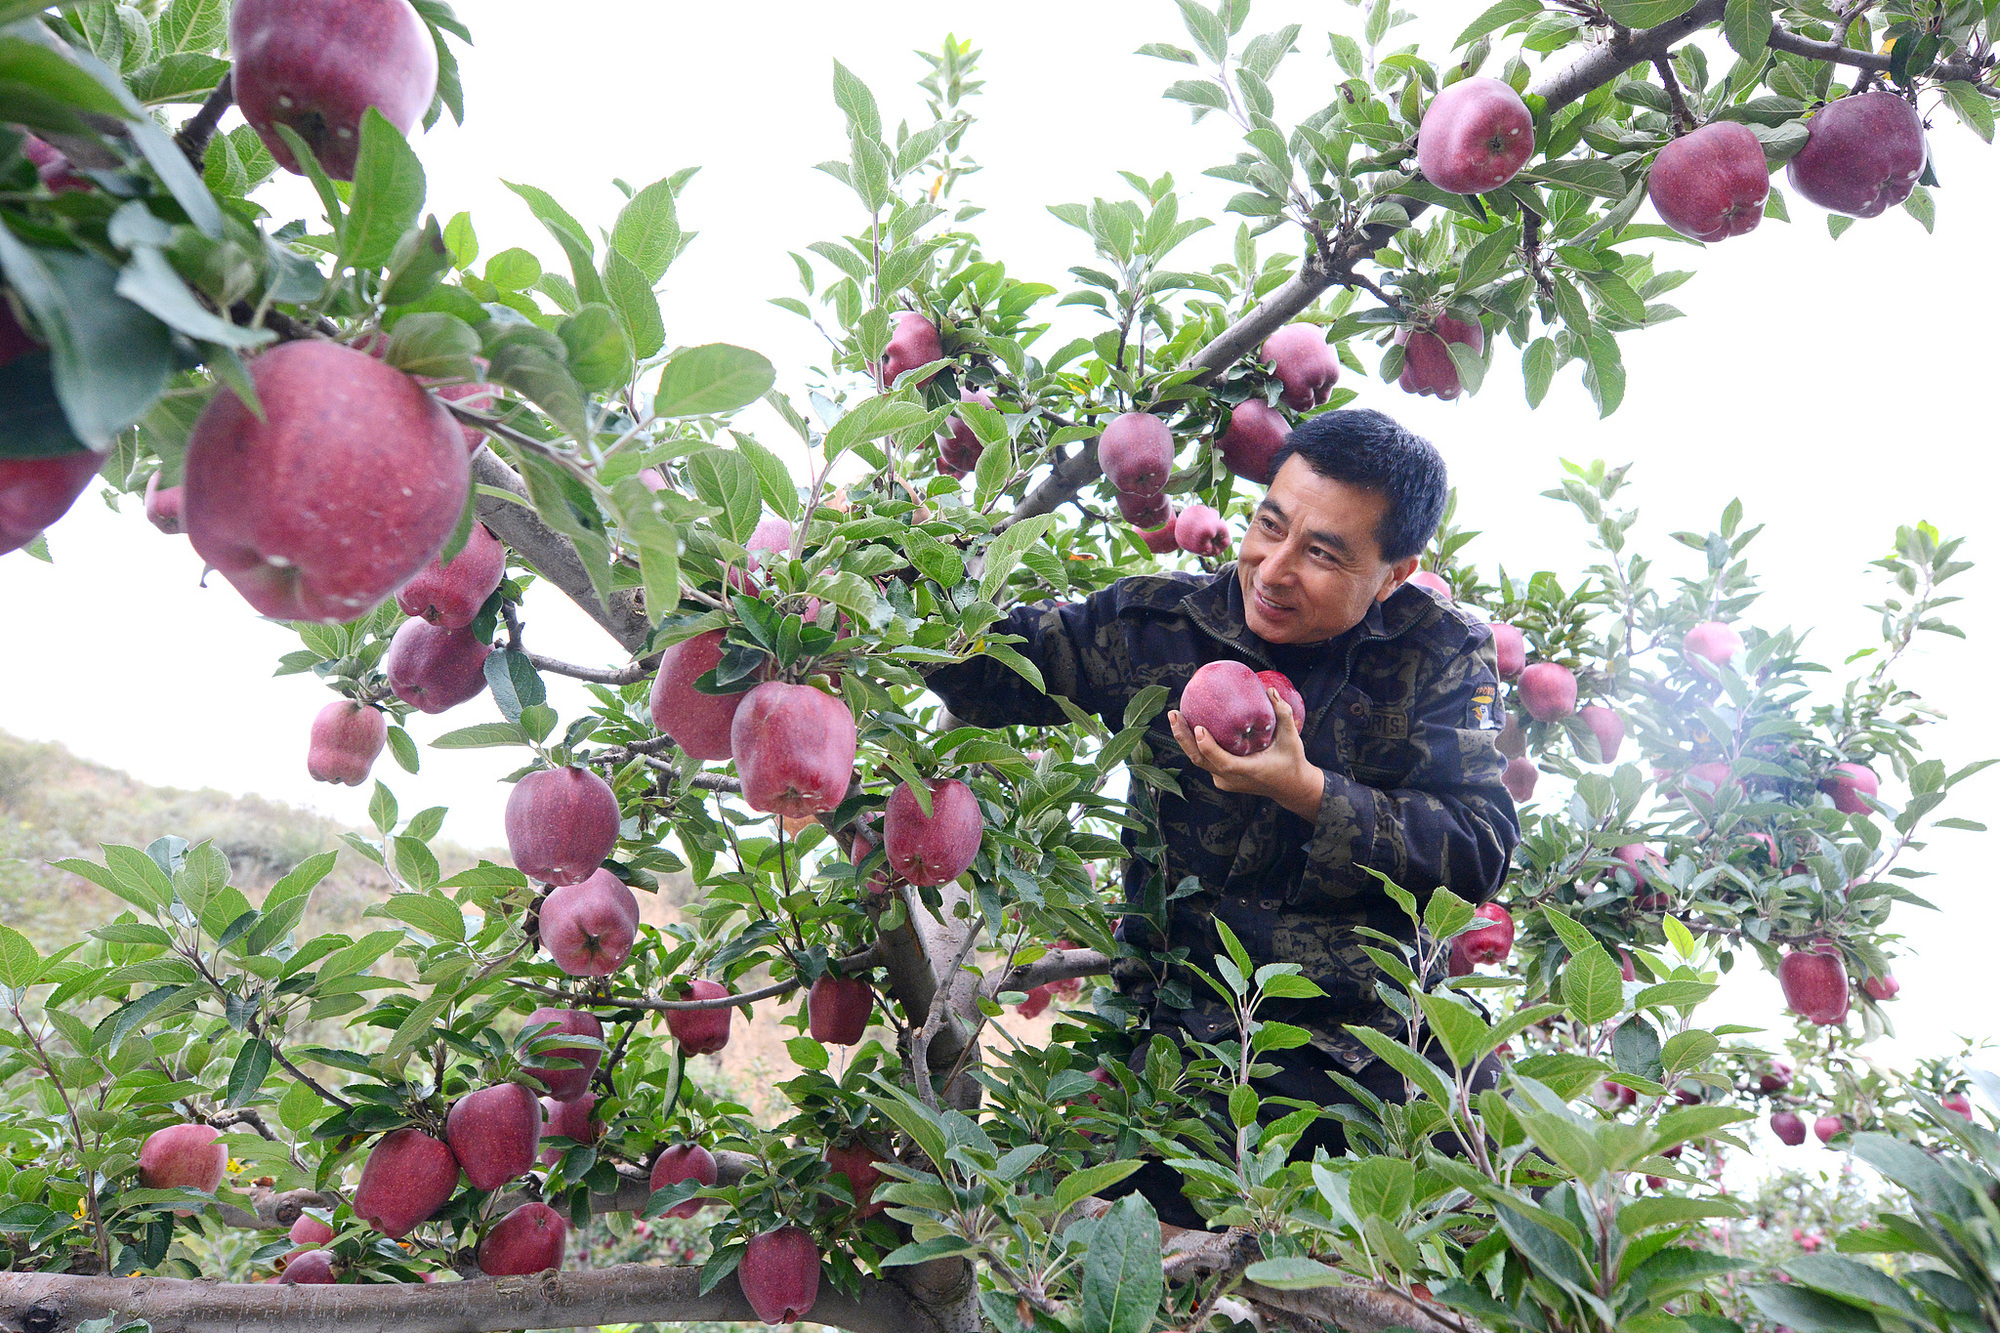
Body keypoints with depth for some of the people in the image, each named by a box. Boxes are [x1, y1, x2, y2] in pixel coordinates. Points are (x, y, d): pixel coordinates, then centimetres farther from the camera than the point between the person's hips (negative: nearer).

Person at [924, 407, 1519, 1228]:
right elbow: (993, 670, 3)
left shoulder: (1443, 658, -2)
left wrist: (1307, 792, -22)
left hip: (1378, 1049, 2)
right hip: (1187, 1030, -1)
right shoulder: (1158, 623, -2)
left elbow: (1481, 849, -9)